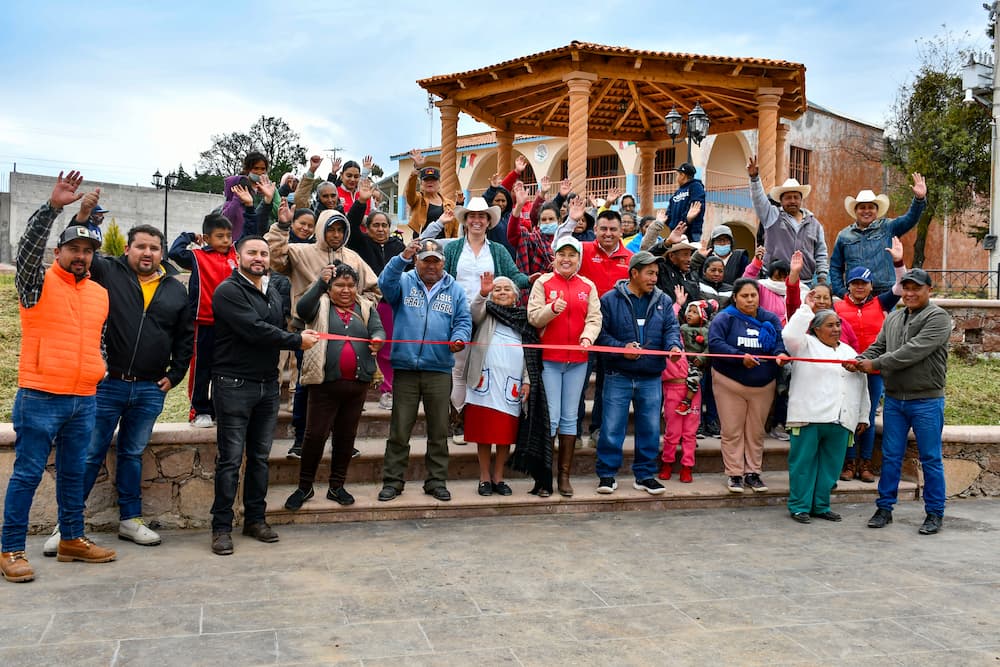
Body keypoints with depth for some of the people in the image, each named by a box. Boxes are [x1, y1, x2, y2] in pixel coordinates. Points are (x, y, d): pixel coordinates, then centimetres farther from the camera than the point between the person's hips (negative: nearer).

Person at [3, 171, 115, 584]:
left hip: (85, 401, 5)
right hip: (39, 398, -5)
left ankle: (72, 539, 23)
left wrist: (101, 371, 13)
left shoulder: (100, 294, 12)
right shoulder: (38, 283, -2)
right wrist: (53, 206, -31)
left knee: (73, 473, 13)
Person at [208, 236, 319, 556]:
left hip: (268, 384, 7)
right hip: (234, 384, -7)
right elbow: (255, 330, -19)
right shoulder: (229, 291, -9)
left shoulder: (273, 293, 17)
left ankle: (255, 518, 21)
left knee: (260, 456, 12)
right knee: (230, 459, -3)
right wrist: (297, 340, -12)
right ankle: (222, 526, 4)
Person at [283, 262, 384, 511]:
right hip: (325, 382, -3)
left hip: (357, 383, 3)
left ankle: (337, 486, 23)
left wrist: (377, 339, -25)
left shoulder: (366, 308, 12)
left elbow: (378, 330, -1)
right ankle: (304, 486, 13)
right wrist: (320, 282, -31)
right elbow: (303, 309, -17)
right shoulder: (320, 305, 3)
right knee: (315, 434, -2)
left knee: (346, 435, 11)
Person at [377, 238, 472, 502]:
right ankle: (392, 481, 14)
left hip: (439, 370, 2)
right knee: (399, 431, 3)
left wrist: (459, 338, -14)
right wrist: (403, 257, -25)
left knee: (439, 431, 8)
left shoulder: (454, 290, 13)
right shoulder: (404, 282, 8)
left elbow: (464, 320, 7)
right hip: (405, 369, -1)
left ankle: (437, 481, 19)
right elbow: (385, 283, -13)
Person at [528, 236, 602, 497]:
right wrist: (552, 309, -24)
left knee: (569, 418, 8)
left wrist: (587, 337, -17)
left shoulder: (588, 286, 9)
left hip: (577, 361, 3)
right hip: (549, 359, -3)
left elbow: (594, 318, 2)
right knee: (551, 417, -4)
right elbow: (533, 317, -6)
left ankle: (564, 475, 15)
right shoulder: (543, 283, 1)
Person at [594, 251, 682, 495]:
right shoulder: (610, 300, -2)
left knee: (650, 429, 9)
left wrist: (674, 345, -19)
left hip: (651, 378, 3)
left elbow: (671, 328, 2)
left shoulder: (663, 301, 9)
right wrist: (621, 348, -16)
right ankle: (606, 474, 11)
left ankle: (645, 475, 22)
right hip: (618, 376, -3)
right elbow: (601, 333, -4)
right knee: (612, 428, -1)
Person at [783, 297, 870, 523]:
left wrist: (863, 417, 19)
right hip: (810, 417, -5)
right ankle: (799, 506, 6)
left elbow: (861, 385, 23)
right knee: (803, 462, -2)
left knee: (830, 465, 9)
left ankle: (821, 506, 20)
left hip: (841, 420, 5)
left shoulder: (849, 351, 22)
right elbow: (790, 335, -16)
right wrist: (806, 308, -8)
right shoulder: (807, 345, 6)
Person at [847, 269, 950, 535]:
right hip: (894, 400, 6)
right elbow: (878, 347, 11)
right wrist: (859, 361, -11)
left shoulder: (937, 317, -9)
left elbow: (914, 351, -20)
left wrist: (876, 364, -19)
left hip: (926, 401, -5)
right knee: (890, 456, 10)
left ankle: (935, 513, 16)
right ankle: (885, 508, 19)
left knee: (930, 459, 4)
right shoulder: (893, 318, 13)